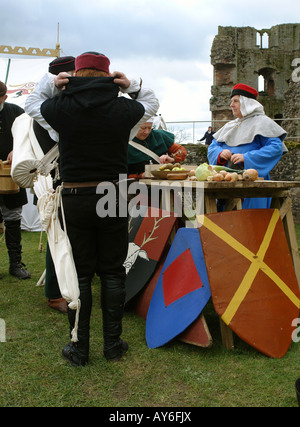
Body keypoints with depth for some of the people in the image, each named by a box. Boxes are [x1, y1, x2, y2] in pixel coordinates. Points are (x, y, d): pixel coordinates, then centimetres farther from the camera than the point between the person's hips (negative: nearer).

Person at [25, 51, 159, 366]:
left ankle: (79, 349, 16)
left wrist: (51, 83, 21)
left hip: (74, 198, 0)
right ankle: (112, 343, 20)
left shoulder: (60, 107, -4)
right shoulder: (124, 108, -3)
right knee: (112, 272, 11)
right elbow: (152, 102, 19)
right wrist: (130, 86, 9)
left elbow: (31, 103, 18)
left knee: (79, 274, 8)